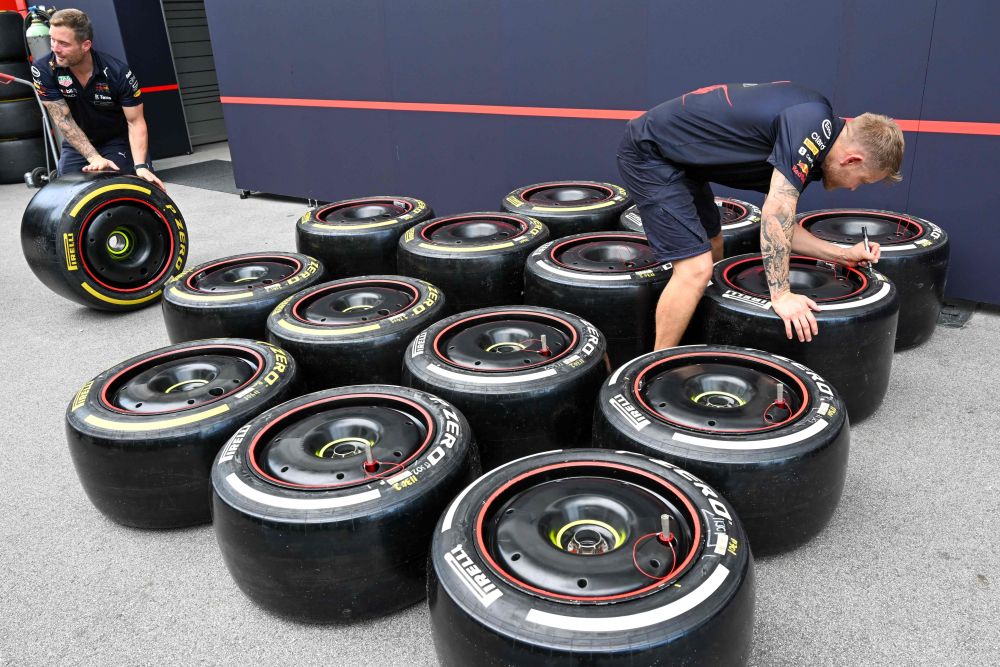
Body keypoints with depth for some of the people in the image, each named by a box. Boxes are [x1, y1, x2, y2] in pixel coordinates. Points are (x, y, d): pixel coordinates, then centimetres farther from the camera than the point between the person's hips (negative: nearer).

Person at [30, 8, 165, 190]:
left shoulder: (118, 72, -25)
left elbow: (135, 122, -22)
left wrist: (140, 166, -37)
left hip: (118, 141, -2)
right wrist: (94, 158, -30)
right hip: (77, 143, 2)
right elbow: (63, 120, -19)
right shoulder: (43, 69, -21)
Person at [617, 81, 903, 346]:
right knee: (696, 268, -14)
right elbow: (775, 213, -25)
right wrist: (780, 293, -22)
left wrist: (842, 255, 12)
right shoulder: (814, 124, -20)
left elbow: (779, 225, 14)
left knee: (712, 250, 21)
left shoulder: (807, 146, 9)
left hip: (676, 156, 11)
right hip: (648, 153, -11)